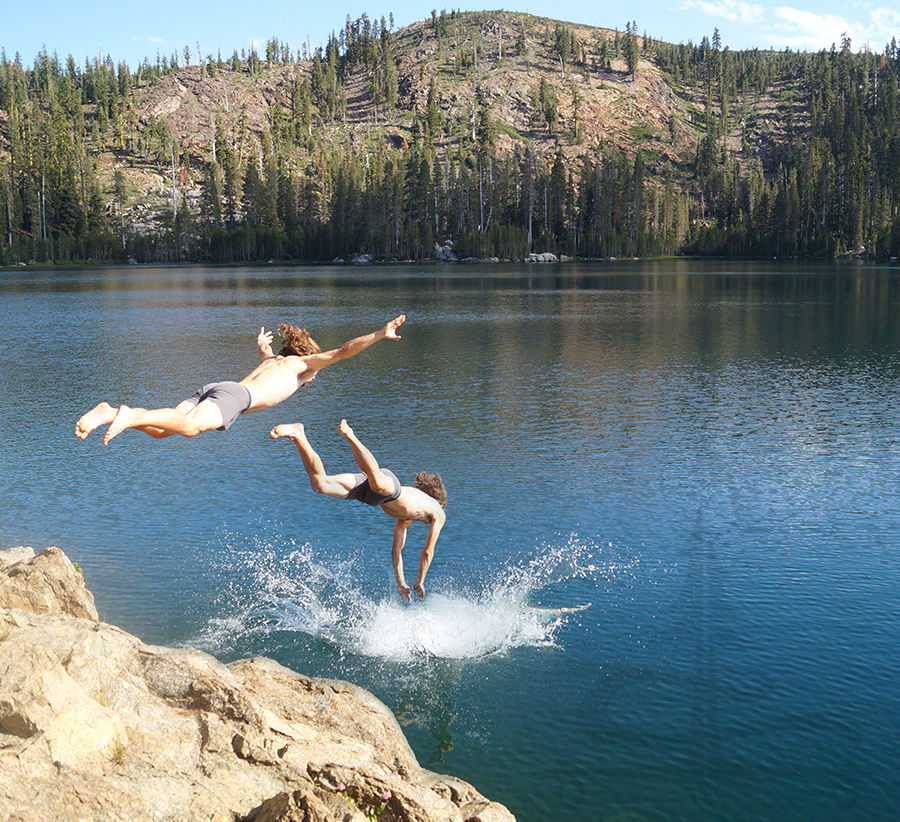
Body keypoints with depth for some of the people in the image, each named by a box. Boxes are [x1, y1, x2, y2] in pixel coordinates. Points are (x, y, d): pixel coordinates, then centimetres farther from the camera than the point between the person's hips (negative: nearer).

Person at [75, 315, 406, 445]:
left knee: (159, 429, -9)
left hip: (212, 389, 8)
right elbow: (343, 351, 10)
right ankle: (130, 415, -53)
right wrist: (380, 335, 11)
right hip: (235, 396, -8)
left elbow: (264, 349, 66)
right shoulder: (303, 362, 21)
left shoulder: (273, 359, 40)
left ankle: (109, 412, -28)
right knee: (189, 426, -33)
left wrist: (261, 344, 89)